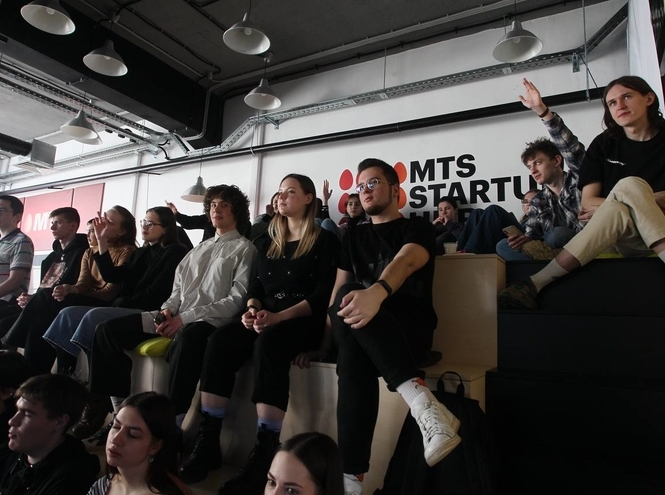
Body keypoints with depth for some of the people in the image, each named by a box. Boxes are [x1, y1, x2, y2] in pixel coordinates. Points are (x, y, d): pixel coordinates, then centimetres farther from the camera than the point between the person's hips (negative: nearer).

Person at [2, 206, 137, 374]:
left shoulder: (127, 252, -4)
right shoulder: (90, 253, 19)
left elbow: (112, 291, -11)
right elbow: (82, 285, 5)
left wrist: (71, 290, -19)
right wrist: (69, 289, -20)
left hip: (106, 306, -7)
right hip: (87, 303, 7)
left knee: (45, 299, -23)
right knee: (42, 317, -22)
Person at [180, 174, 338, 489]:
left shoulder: (324, 241, 3)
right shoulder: (268, 241, 21)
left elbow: (324, 294, -8)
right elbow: (256, 284, 17)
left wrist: (280, 316, -20)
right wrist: (252, 308, -7)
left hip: (304, 322, -5)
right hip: (265, 319, 5)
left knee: (268, 344, -37)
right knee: (220, 340, -24)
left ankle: (264, 454, -35)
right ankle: (207, 442, -21)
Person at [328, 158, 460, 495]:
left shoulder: (417, 227, 7)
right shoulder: (354, 237, 24)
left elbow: (406, 260, -18)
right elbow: (339, 289, 16)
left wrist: (377, 292, -41)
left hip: (410, 329, -3)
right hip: (362, 333, 4)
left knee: (354, 353, -36)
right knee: (350, 327, -35)